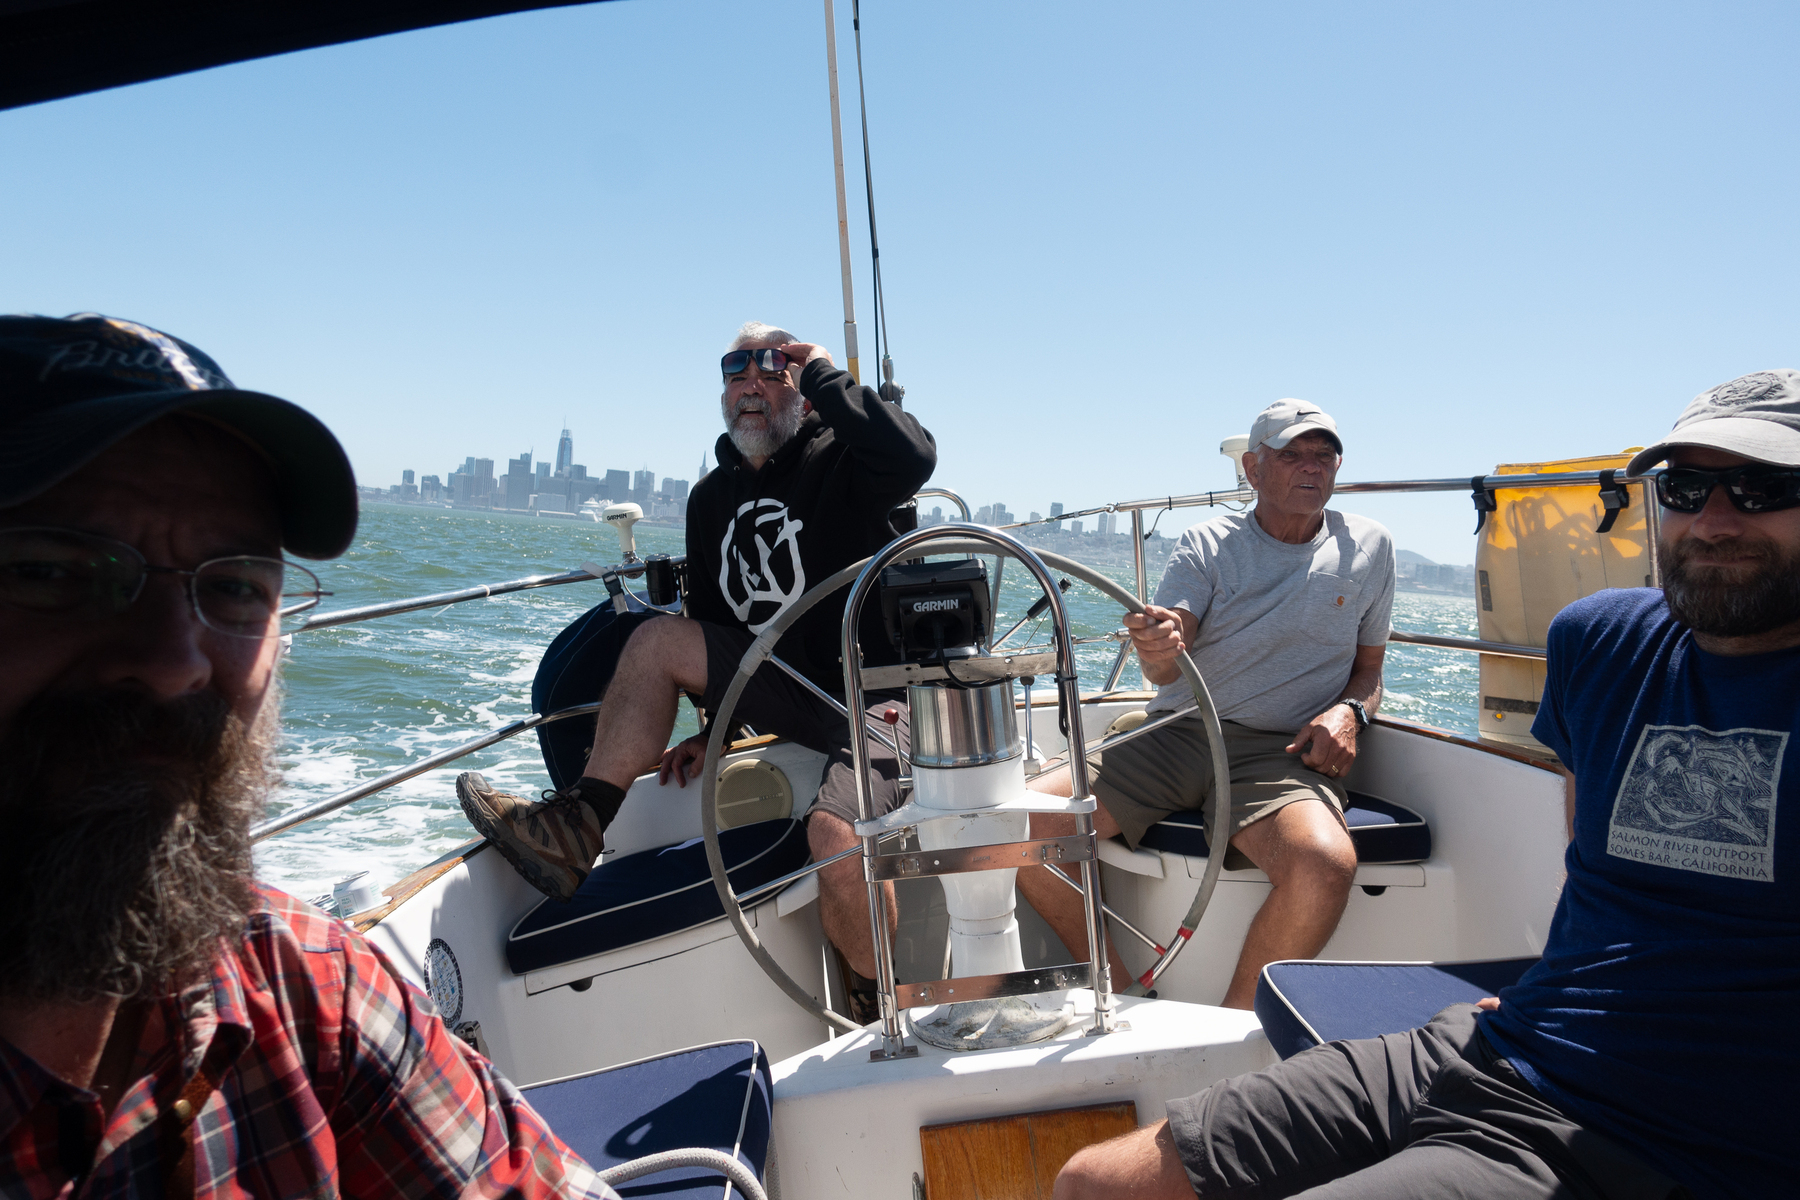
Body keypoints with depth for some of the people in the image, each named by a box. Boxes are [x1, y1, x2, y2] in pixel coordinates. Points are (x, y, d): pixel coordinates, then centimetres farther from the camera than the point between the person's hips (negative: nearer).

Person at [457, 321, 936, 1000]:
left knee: (835, 832, -32)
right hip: (788, 687, 7)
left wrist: (825, 375, -17)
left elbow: (914, 459, -30)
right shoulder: (712, 498, 13)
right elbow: (714, 627, 19)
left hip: (874, 694, -6)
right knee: (657, 640, -3)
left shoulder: (841, 461, -5)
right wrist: (714, 730, 15)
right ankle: (576, 827, -4)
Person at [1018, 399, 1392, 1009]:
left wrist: (1349, 711, -4)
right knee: (1024, 823, -19)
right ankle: (1123, 995, 0)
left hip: (1282, 751, -1)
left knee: (1326, 864, -36)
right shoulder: (1207, 543, 8)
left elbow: (1368, 669, 20)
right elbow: (1166, 670, -6)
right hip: (1177, 734, 1)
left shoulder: (1368, 546, 12)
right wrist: (1156, 648, -32)